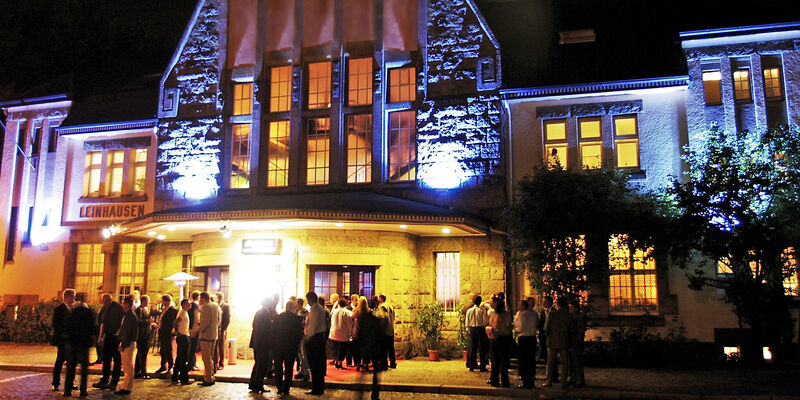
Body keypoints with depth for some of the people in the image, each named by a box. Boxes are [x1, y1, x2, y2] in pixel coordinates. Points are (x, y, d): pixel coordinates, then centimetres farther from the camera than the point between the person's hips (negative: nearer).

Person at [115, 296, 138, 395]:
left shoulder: (130, 316, -16)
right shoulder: (128, 315, 16)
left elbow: (127, 332, -20)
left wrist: (123, 345, -19)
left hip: (128, 343, -10)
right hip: (128, 343, 10)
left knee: (128, 366, -5)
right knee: (127, 366, 15)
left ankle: (127, 388, -1)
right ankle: (126, 386, 23)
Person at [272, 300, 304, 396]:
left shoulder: (278, 317, -3)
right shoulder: (298, 319, -7)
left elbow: (273, 332, 1)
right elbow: (300, 334, -4)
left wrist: (273, 344, 10)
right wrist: (296, 345, 7)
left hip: (278, 346, 1)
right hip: (291, 347, -1)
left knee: (278, 368, 11)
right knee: (288, 369, 8)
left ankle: (279, 388, 10)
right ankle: (286, 389, 8)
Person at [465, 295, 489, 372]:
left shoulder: (469, 310, 1)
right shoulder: (481, 310, -10)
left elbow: (467, 323, 5)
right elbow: (485, 321, -7)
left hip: (472, 329, 3)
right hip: (480, 329, -3)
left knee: (472, 348, 9)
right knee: (481, 348, 3)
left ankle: (471, 366, 11)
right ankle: (482, 367, 4)